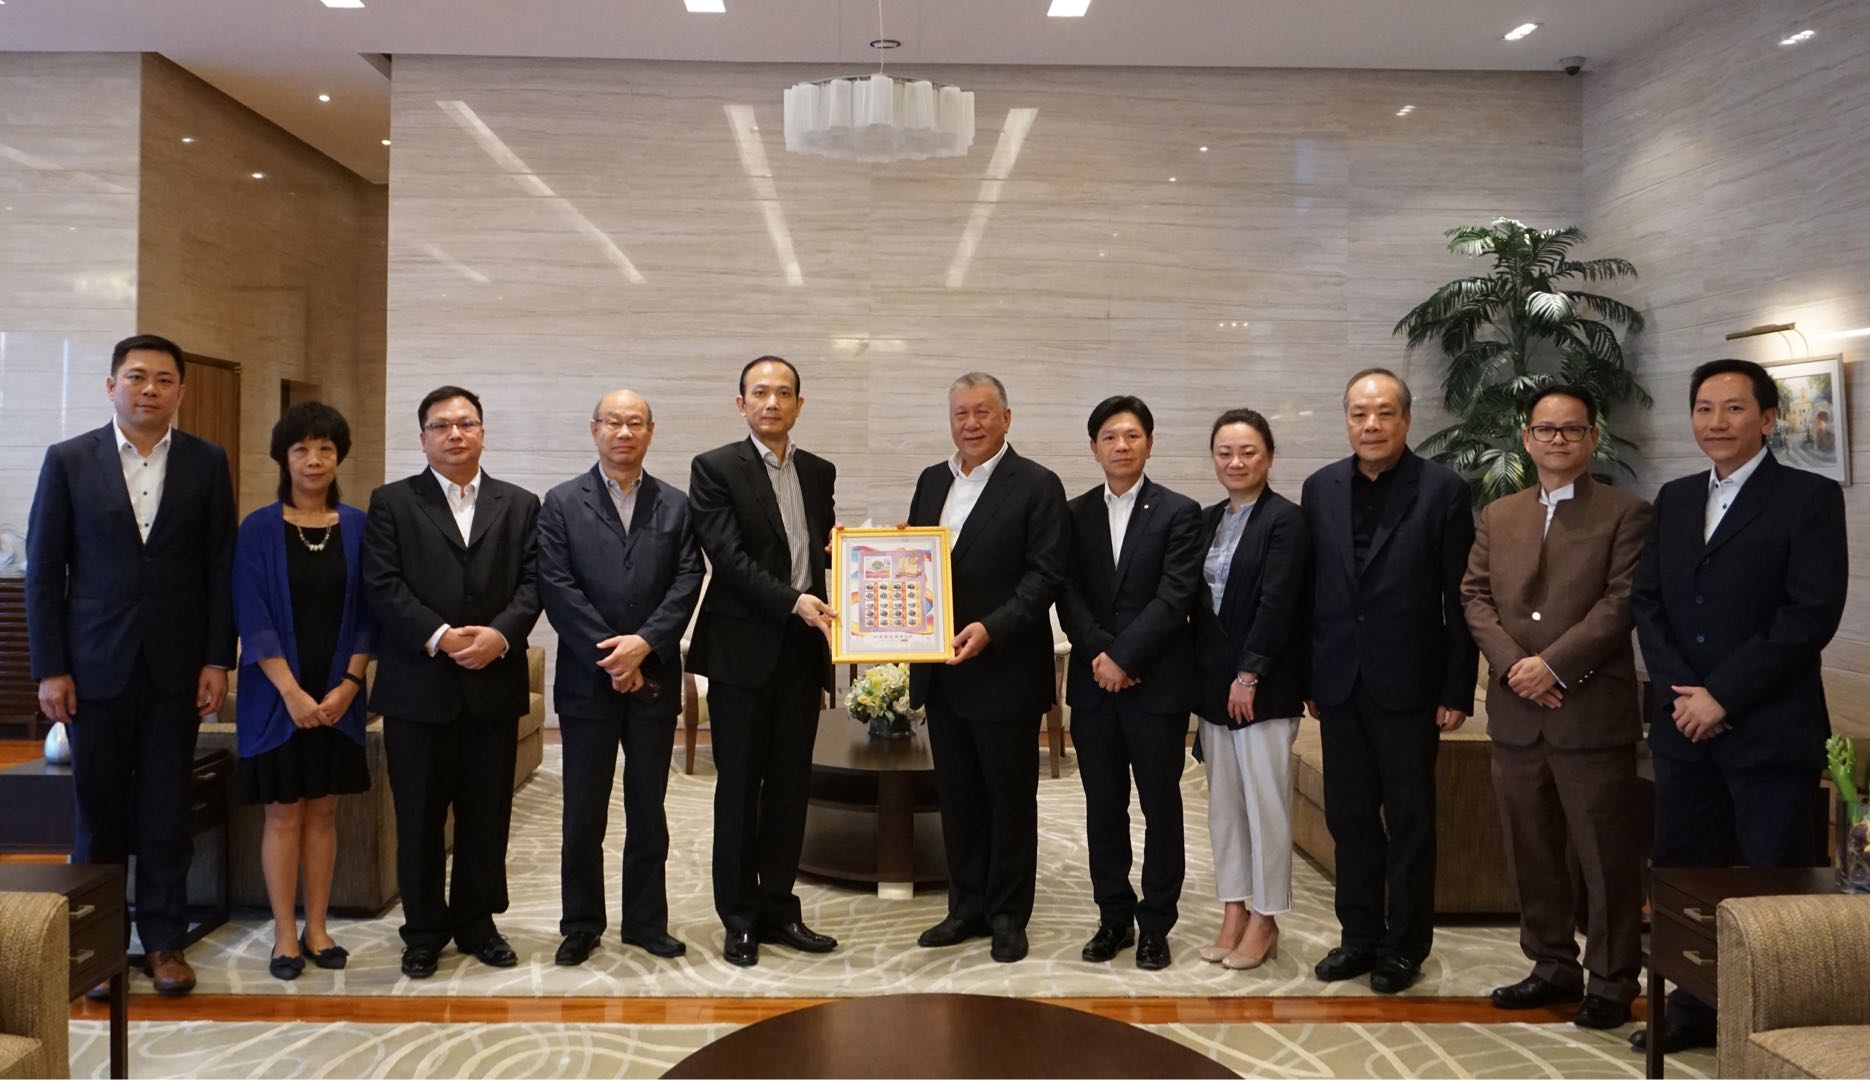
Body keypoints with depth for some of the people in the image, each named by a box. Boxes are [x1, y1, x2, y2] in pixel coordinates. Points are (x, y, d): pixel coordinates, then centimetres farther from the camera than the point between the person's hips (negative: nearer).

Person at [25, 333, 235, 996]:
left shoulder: (207, 463, 3)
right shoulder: (68, 461, 2)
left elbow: (220, 567, 2)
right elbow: (43, 569, 1)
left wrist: (217, 660, -3)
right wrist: (49, 668, -4)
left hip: (176, 666, 0)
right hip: (96, 663, 0)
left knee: (166, 809, 6)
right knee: (99, 807, 7)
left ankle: (164, 940, 16)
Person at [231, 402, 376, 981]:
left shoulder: (358, 527, 3)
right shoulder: (259, 529, -3)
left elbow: (368, 613, 2)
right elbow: (252, 618, -8)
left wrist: (349, 684, -8)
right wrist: (291, 691, -15)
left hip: (339, 695, 2)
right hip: (277, 694, -2)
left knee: (323, 810, 8)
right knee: (284, 812, 3)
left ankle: (317, 929, 17)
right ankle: (285, 935, 12)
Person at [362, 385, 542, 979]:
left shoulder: (520, 505, 10)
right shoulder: (391, 502, 5)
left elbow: (532, 583, 2)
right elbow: (383, 586, -6)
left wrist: (500, 634, -15)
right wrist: (441, 636, -17)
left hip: (494, 685, 2)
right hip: (417, 686, -1)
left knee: (487, 814, 9)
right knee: (419, 817, 7)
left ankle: (477, 922, 24)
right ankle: (424, 930, 20)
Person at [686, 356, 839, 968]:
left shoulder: (819, 473, 13)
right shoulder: (715, 469, -4)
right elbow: (728, 556, -14)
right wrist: (793, 602, -23)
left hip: (803, 648, 5)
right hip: (744, 648, -5)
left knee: (791, 784, 10)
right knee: (740, 785, 3)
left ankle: (778, 910, 21)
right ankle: (739, 919, 14)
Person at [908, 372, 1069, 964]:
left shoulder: (1037, 486, -7)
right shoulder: (932, 481, 12)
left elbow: (1046, 576, -13)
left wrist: (991, 628, -23)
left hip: (1005, 671, -6)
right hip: (942, 671, 6)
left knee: (1010, 799, 7)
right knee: (957, 797, 14)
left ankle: (1008, 915, 20)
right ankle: (967, 908, 27)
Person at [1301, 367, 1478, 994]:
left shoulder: (1442, 491, -6)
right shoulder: (1320, 489, 6)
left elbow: (1460, 599, -6)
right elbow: (1308, 587, 7)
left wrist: (1457, 691, -8)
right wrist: (1308, 676, 5)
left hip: (1406, 683, -3)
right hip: (1339, 682, 4)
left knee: (1409, 819, 7)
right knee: (1349, 816, 12)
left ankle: (1406, 944, 20)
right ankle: (1360, 935, 25)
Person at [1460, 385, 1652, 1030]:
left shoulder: (1626, 514, 1)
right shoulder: (1497, 517, 15)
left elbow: (1621, 602, -9)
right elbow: (1474, 597, 7)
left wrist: (1553, 664, -16)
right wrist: (1513, 664, -9)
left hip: (1593, 711, -4)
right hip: (1516, 712, 5)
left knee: (1605, 854, 1)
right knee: (1531, 851, 11)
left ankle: (1612, 982, 14)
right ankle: (1553, 966, 25)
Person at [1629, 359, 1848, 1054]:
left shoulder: (1811, 498, -3)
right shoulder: (1675, 499, 14)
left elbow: (1811, 615, -13)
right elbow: (1647, 602, 9)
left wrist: (1722, 696, -14)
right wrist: (1681, 691, -5)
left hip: (1772, 731, -5)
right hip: (1684, 727, 5)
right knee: (1684, 874, 11)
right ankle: (1695, 1009, 25)